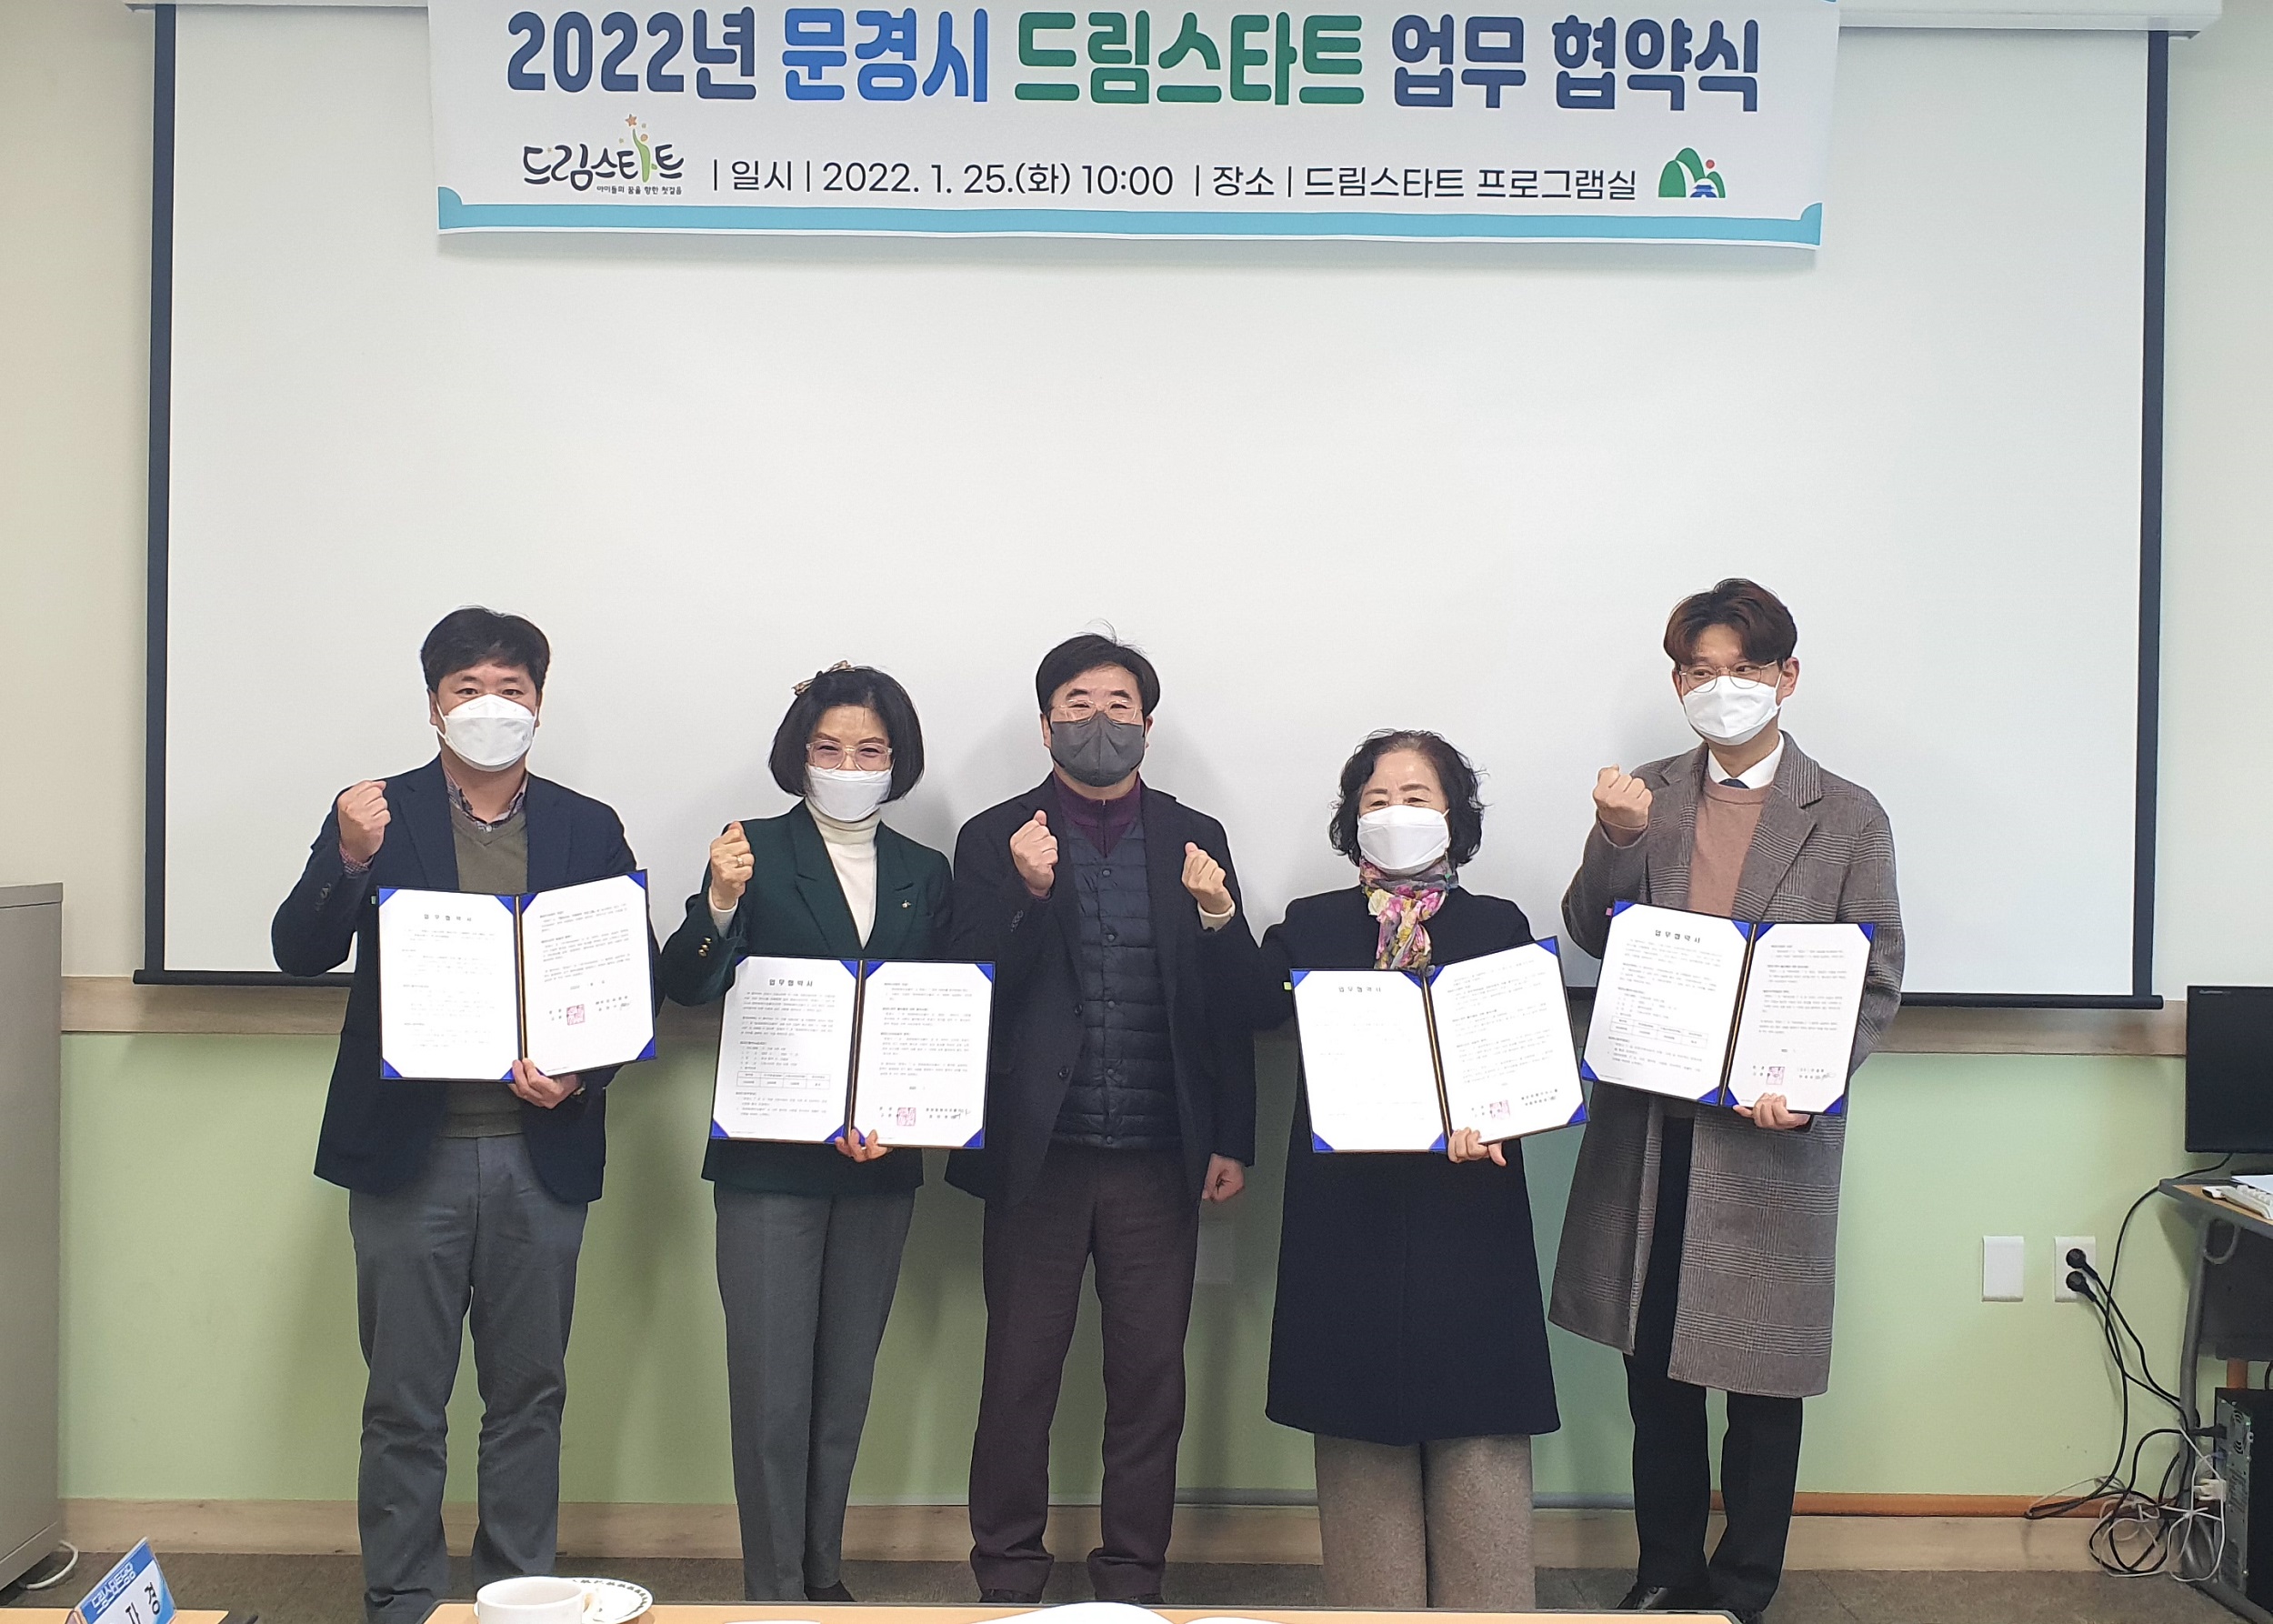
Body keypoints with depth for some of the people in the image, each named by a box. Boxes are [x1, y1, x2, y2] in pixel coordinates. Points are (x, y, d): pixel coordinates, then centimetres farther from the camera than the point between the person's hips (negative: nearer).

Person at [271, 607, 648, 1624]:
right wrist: (349, 860, -23)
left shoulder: (591, 830, 7)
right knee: (403, 1402, 5)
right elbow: (299, 954, -4)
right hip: (409, 1149, -1)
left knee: (529, 1395, 10)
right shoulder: (377, 815, 3)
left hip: (541, 1150, 1)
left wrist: (581, 1076, -11)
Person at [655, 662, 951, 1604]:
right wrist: (718, 905, -28)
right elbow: (687, 988, -9)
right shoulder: (758, 854, -2)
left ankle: (825, 1572, 25)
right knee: (771, 1391, -2)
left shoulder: (924, 875, 9)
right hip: (771, 1160, -3)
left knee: (846, 1384, 12)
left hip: (881, 1162, 4)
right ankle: (776, 1591, 9)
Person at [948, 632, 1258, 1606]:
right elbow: (971, 995, -5)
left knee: (1151, 1378, 7)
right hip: (1039, 1154, -1)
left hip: (1159, 1158, 2)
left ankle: (1133, 1579, 20)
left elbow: (1236, 1005, 8)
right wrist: (1032, 895, -17)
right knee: (1019, 1375, 6)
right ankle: (1008, 1579, 19)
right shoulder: (996, 840, 4)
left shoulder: (1195, 840, 9)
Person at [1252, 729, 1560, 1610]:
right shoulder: (1311, 925, 10)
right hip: (1349, 1205, 1)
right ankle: (1373, 1607, 15)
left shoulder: (1499, 925, 7)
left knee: (1475, 1425, 1)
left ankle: (1484, 1606, 11)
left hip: (1466, 1203, -1)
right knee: (1363, 1429, 5)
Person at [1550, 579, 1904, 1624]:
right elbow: (1591, 935, 2)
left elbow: (1877, 980, -1)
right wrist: (1614, 841, -17)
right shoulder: (1647, 795, 8)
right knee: (1654, 1360, 11)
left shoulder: (1847, 818, 0)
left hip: (1768, 1130, -2)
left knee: (1760, 1375, 5)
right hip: (1648, 1123, 3)